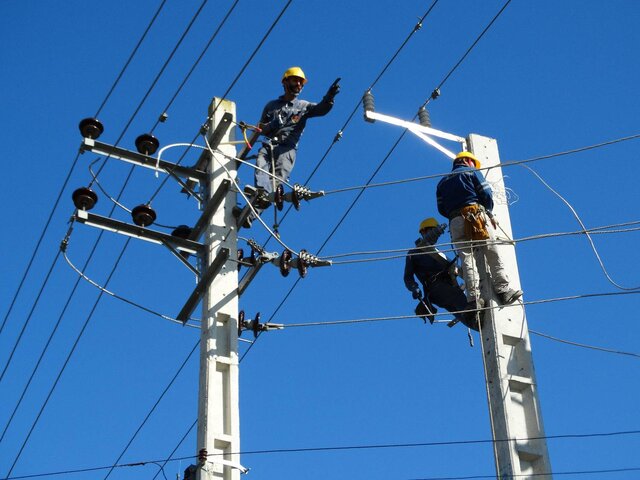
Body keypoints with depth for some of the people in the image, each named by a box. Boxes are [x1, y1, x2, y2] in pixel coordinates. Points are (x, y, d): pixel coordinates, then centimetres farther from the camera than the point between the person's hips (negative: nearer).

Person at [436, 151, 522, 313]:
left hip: (455, 222, 4)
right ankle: (503, 290, -6)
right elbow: (486, 194, 3)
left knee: (466, 258, -5)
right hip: (476, 215, -4)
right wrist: (489, 213, 16)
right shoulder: (472, 172, 14)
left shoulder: (442, 182, 26)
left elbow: (441, 209, 17)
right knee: (493, 254, 0)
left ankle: (473, 297, -16)